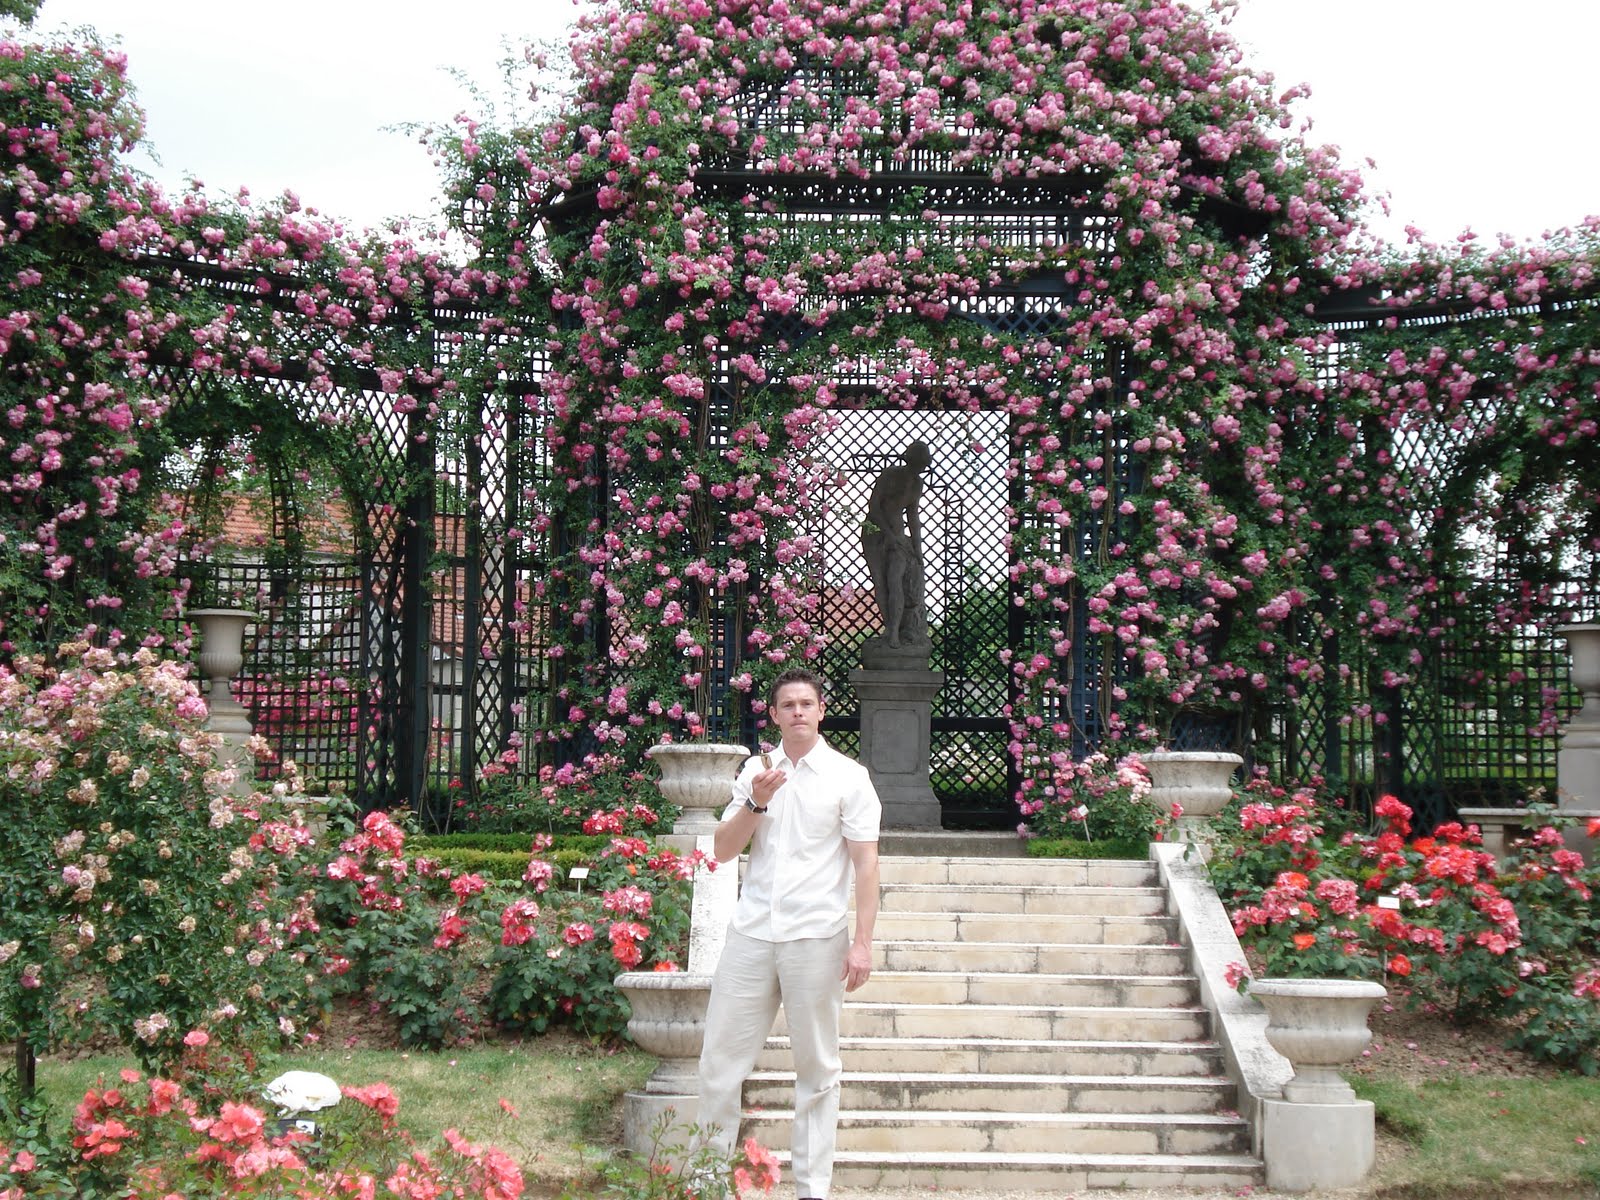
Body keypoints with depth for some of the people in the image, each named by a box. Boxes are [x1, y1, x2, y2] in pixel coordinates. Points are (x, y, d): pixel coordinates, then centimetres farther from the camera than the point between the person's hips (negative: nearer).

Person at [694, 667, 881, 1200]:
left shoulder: (848, 776, 1)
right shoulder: (755, 772, 11)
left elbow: (865, 863, -3)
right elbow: (723, 850, 8)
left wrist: (862, 943, -9)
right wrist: (756, 803, -9)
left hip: (816, 937, -3)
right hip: (751, 933, 3)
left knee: (817, 1067, 4)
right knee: (721, 1056, 4)